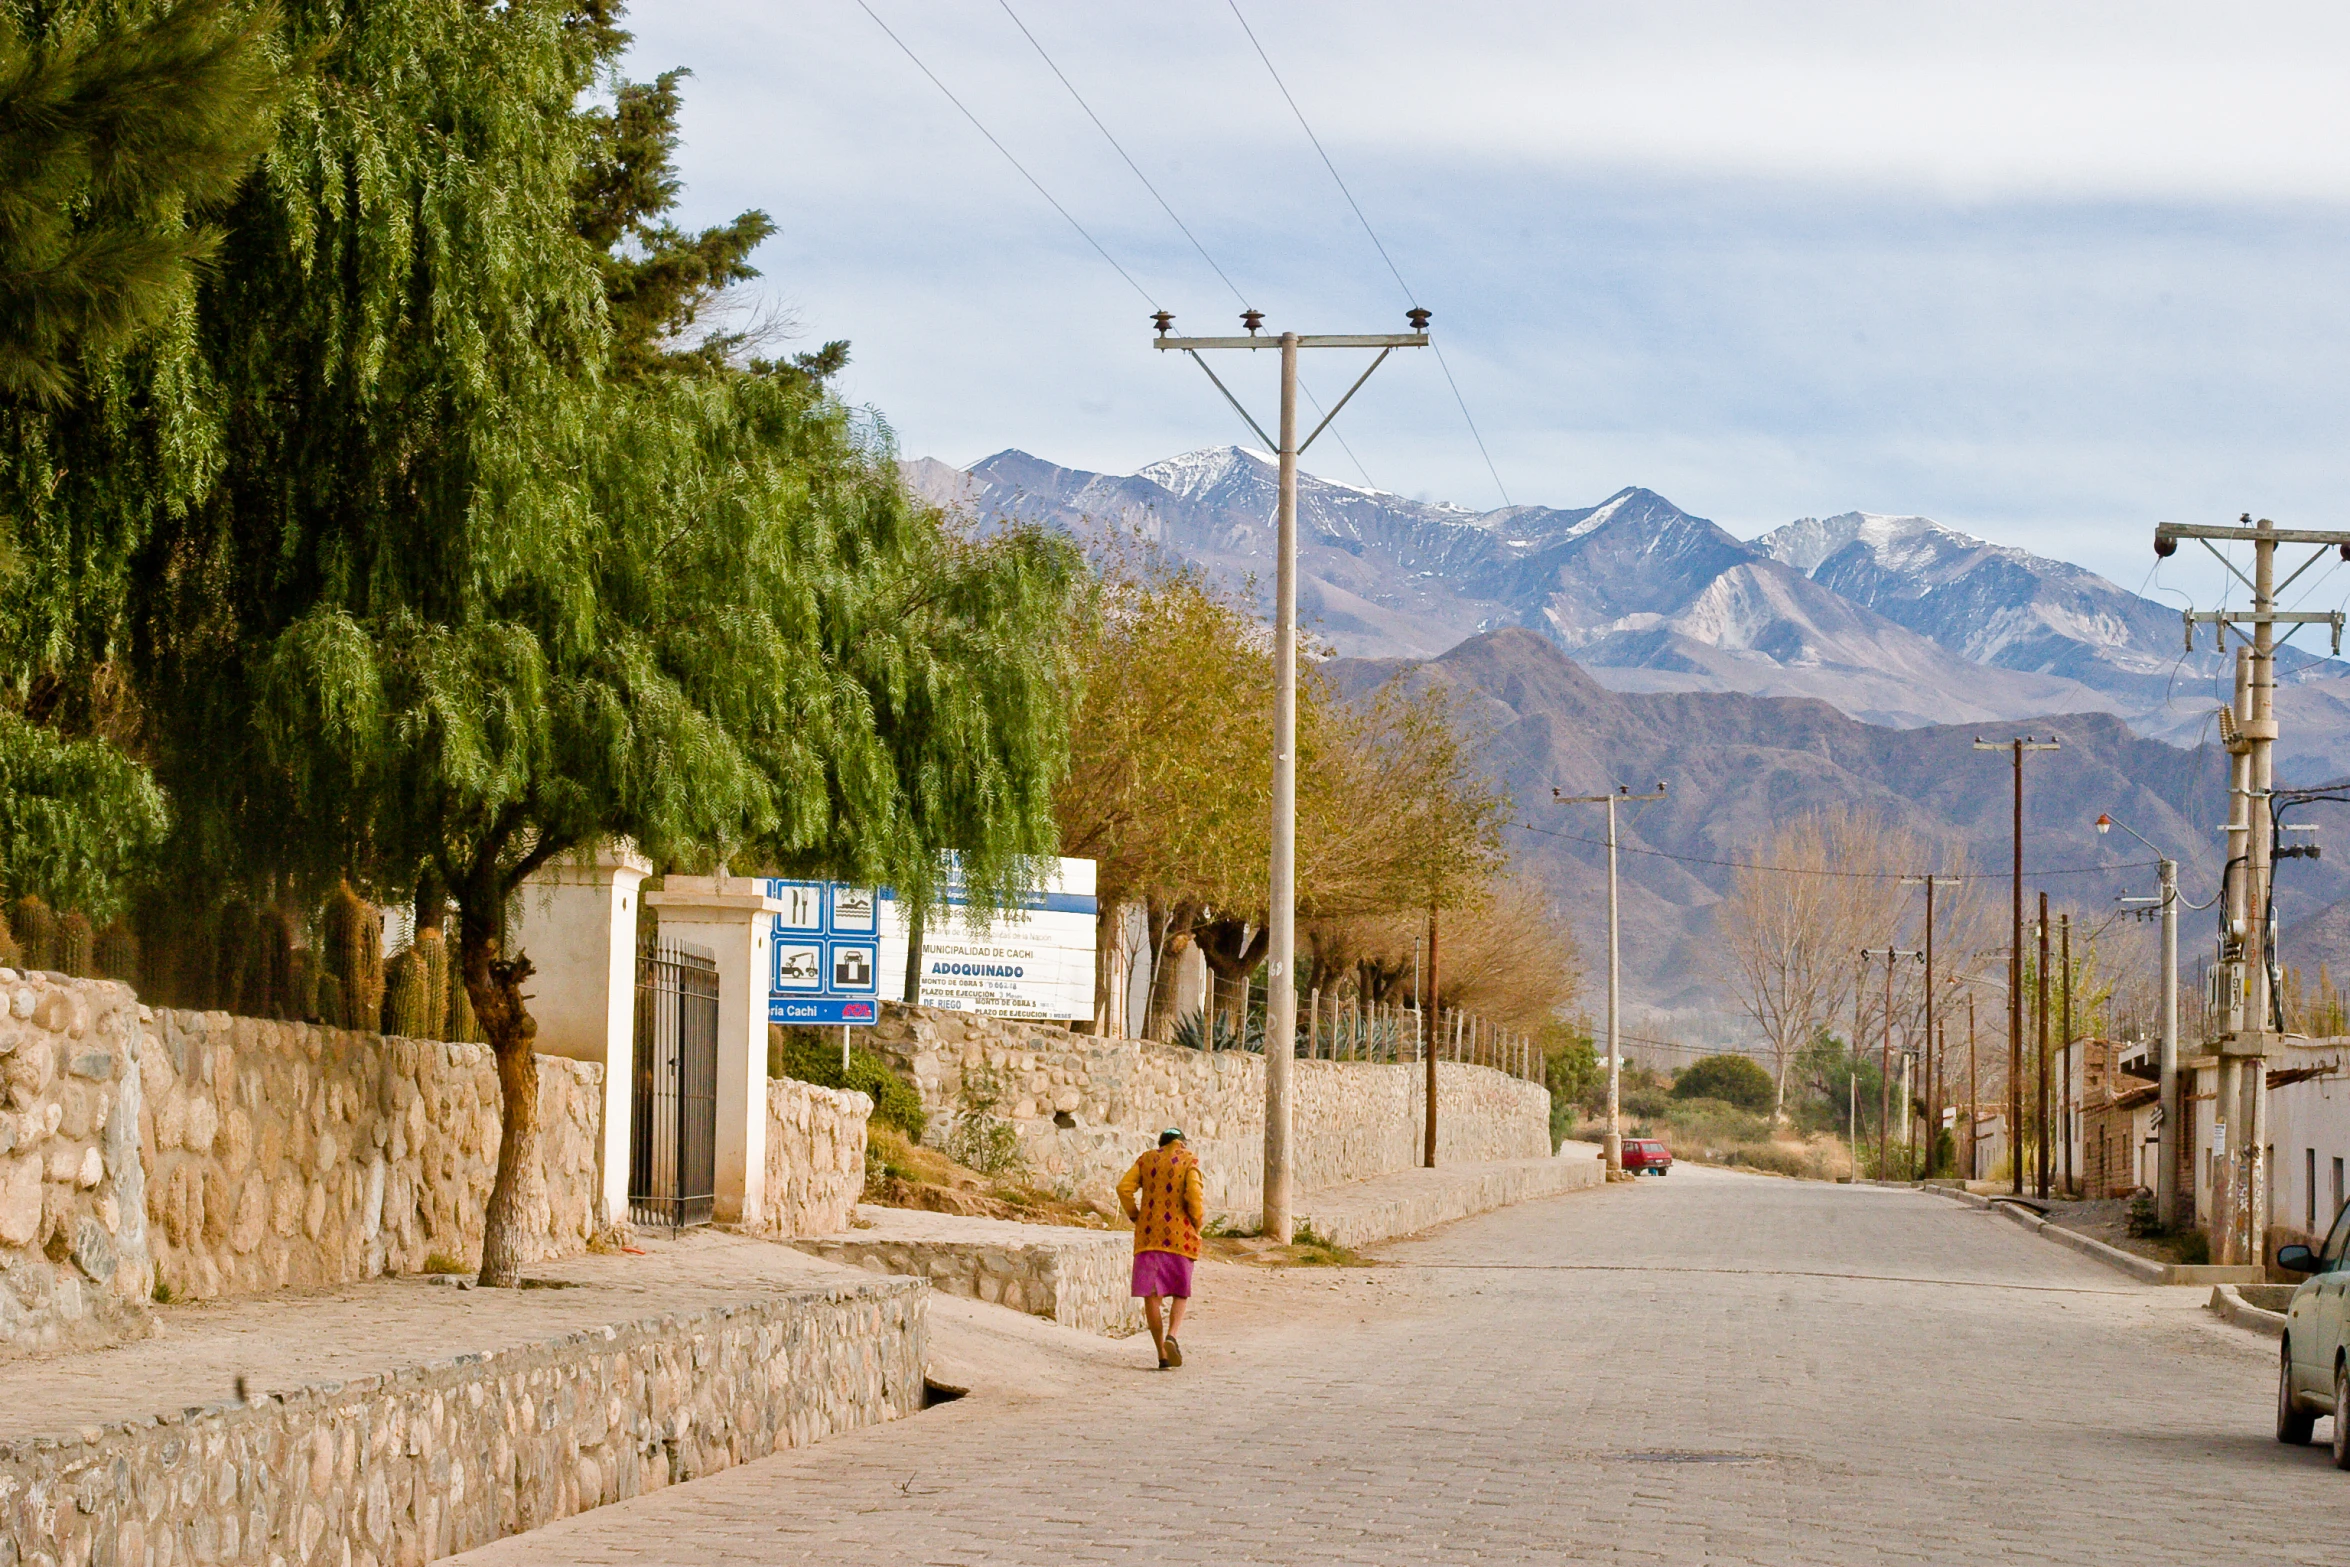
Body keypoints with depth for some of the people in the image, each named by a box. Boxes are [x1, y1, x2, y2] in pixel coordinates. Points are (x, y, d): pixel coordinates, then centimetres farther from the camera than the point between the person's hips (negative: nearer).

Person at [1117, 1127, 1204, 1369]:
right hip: (1180, 1235, -2)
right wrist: (1197, 1224, 3)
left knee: (1151, 1294, 4)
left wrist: (1136, 1217, 10)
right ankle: (1173, 1335, -14)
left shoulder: (1147, 1159, 11)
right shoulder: (1189, 1161, 2)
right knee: (1180, 1292, 12)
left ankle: (1163, 1354, -2)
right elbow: (1194, 1195, -11)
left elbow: (1125, 1187, 0)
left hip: (1149, 1235, 2)